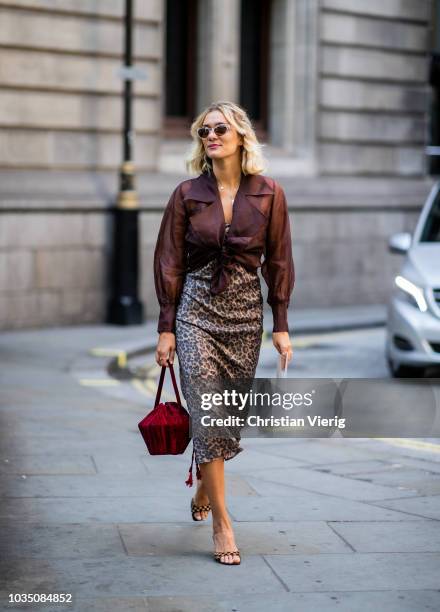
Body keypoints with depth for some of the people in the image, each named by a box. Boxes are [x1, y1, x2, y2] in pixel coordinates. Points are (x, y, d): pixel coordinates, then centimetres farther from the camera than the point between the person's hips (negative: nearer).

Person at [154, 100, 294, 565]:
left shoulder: (269, 194, 1)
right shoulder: (187, 194, 0)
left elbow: (278, 262, 4)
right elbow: (170, 264, 2)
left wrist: (281, 325, 1)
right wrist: (166, 328, -3)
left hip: (245, 310, 2)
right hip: (196, 308, -1)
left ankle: (203, 491, 36)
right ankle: (221, 524, -9)